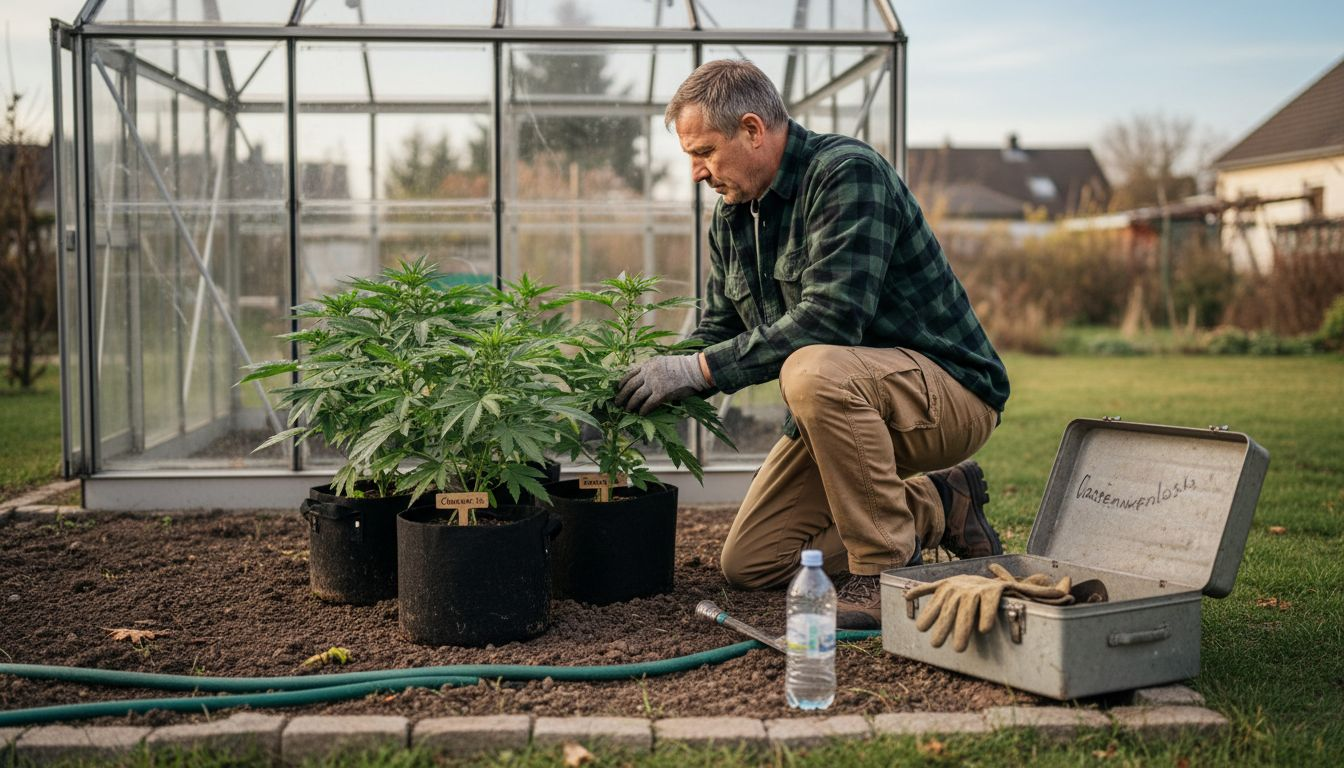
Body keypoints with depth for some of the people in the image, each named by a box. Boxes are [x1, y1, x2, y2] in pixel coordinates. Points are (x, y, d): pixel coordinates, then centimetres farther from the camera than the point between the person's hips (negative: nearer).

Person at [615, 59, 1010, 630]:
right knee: (749, 565, 5)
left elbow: (830, 318, -31)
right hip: (844, 406, 9)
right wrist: (646, 393, -8)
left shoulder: (848, 172, -21)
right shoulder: (731, 217, 6)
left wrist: (699, 370, -29)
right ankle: (936, 505, 17)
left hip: (950, 391, -9)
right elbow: (717, 334, 10)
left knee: (813, 371, -39)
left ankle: (886, 572, -21)